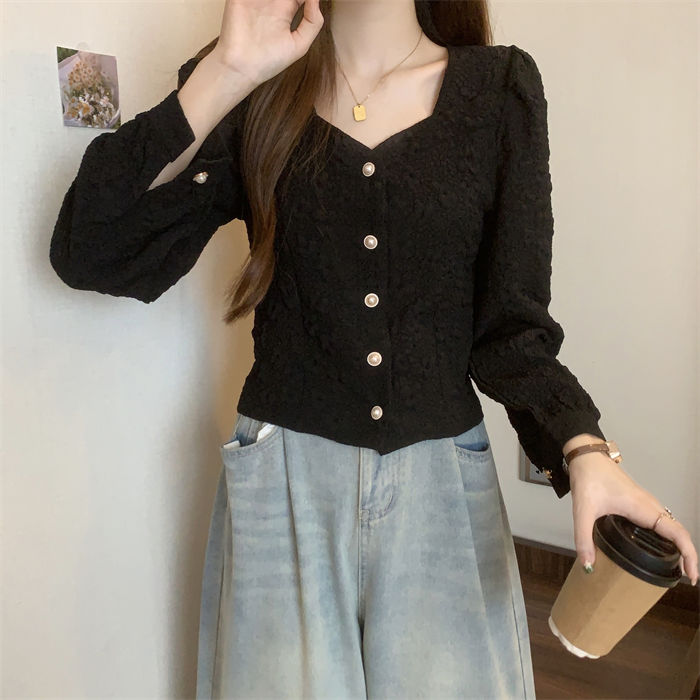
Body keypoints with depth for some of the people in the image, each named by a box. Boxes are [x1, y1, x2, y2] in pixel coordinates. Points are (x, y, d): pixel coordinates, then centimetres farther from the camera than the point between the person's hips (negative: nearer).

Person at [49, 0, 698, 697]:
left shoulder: (500, 87, 1)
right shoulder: (253, 89, 1)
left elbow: (511, 325, -3)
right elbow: (90, 254, -11)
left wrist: (584, 450, -20)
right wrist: (224, 75, -18)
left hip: (445, 479, 1)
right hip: (284, 477, 0)